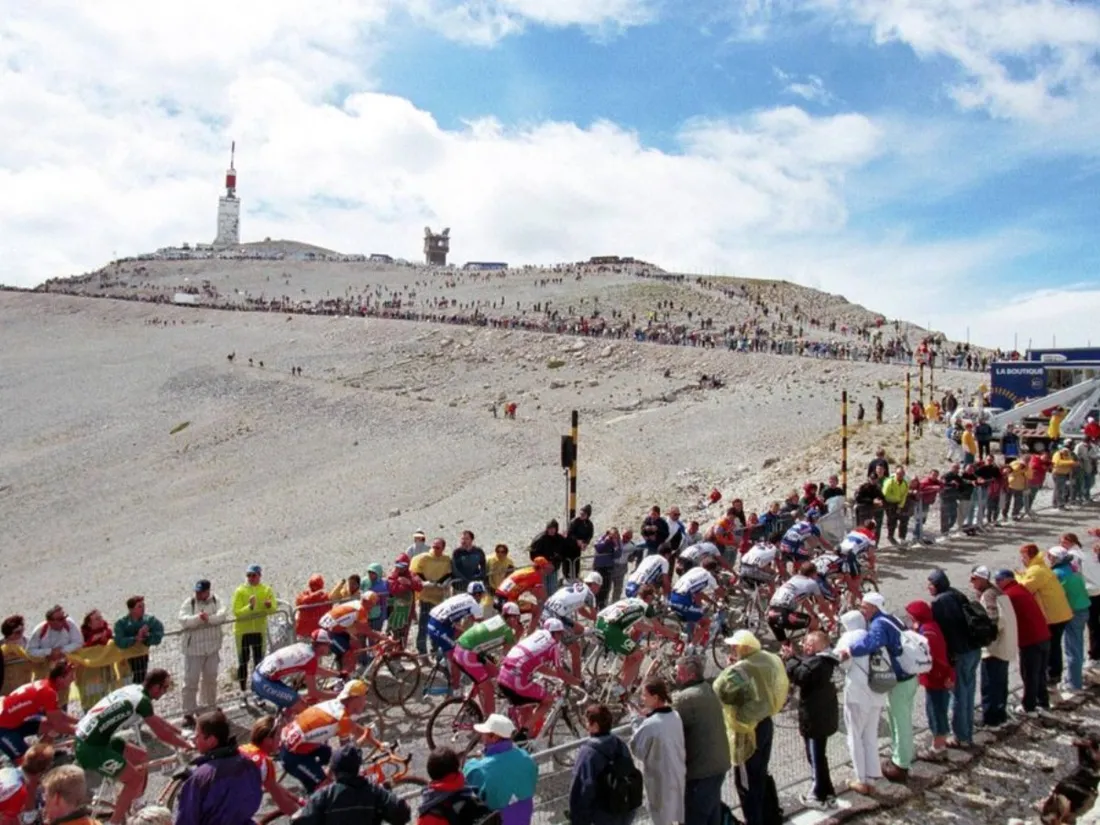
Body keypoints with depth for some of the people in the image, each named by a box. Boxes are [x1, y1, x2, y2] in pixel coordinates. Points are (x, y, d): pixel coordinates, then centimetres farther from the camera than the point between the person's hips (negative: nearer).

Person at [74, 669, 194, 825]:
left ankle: (125, 808, 28)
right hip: (90, 748, -9)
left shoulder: (134, 690, 10)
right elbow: (161, 733, -13)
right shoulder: (141, 700, -18)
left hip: (88, 738, 9)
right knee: (135, 779, -5)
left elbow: (157, 721, 23)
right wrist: (186, 745, 0)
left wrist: (181, 735, 23)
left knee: (141, 756, 17)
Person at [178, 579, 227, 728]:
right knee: (191, 681, -4)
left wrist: (209, 618, -31)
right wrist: (198, 618, -36)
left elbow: (222, 615, -14)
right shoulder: (189, 603, -8)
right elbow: (183, 620, -21)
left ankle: (210, 707, 34)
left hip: (212, 648, 3)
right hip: (193, 648, -3)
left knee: (211, 679, 17)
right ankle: (188, 713, 3)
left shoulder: (215, 601, 0)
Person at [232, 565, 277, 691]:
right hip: (242, 630, -2)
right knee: (243, 661, 4)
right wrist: (250, 606, -30)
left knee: (259, 661, 9)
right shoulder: (240, 591, -7)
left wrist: (269, 606, -28)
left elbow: (273, 610, -7)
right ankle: (242, 688, 14)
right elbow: (236, 612, -15)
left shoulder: (267, 590, 0)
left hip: (260, 630, 2)